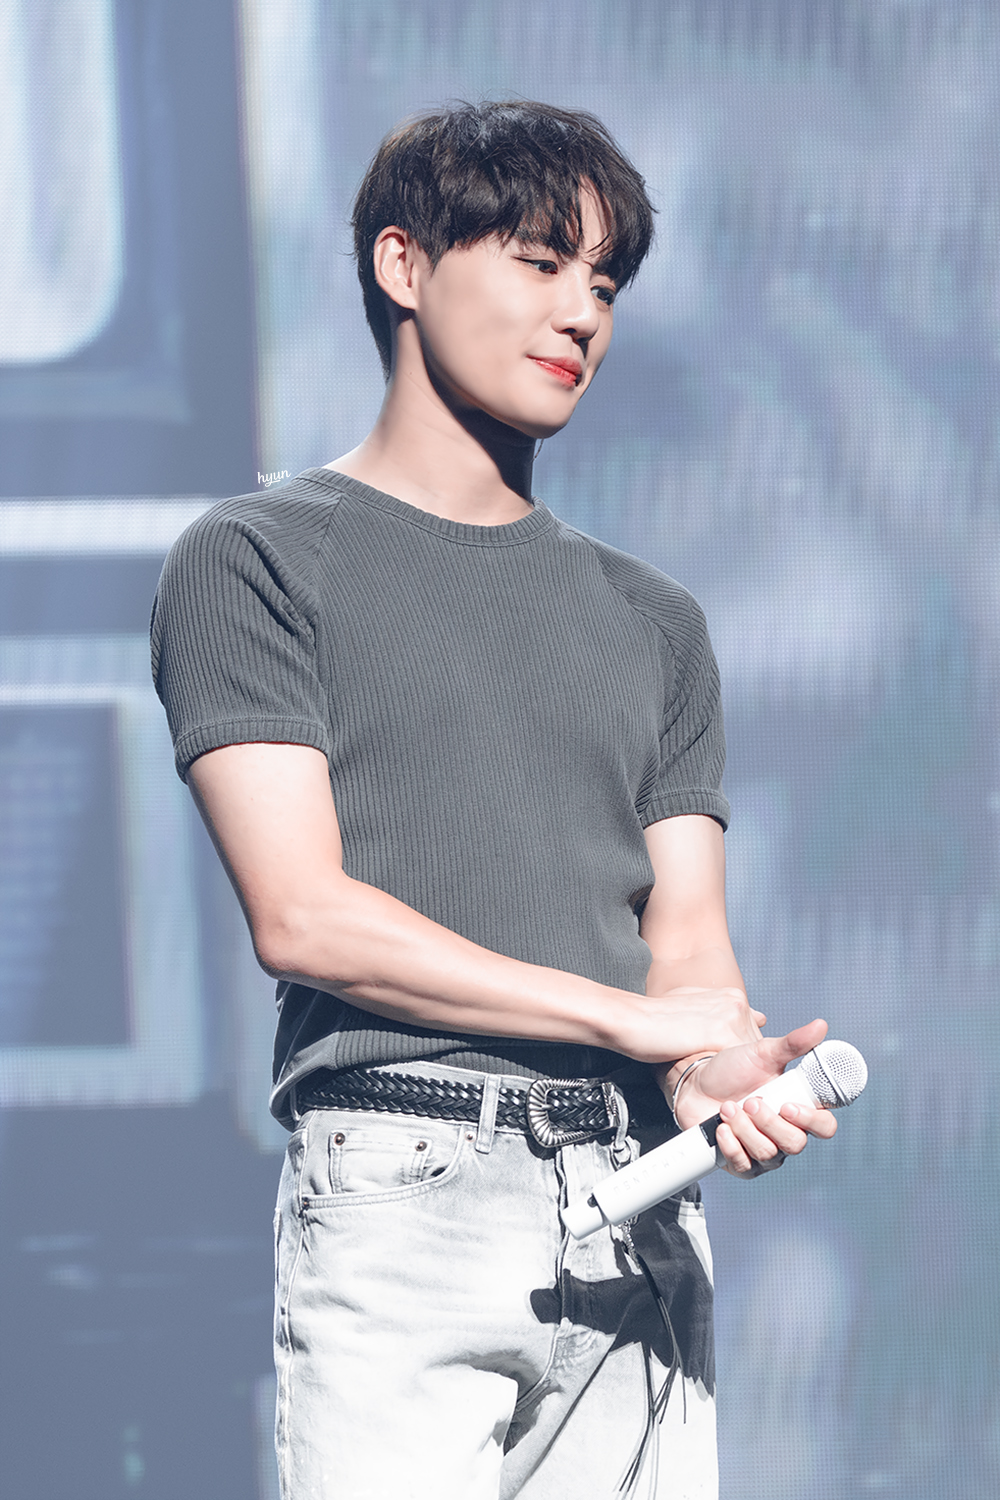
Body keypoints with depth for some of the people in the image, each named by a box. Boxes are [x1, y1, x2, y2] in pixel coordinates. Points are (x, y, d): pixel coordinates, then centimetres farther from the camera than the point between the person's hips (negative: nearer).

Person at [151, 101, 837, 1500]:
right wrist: (643, 1020, -6)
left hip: (639, 1210, 5)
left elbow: (687, 937, 13)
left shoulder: (650, 619, 22)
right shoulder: (258, 560, 5)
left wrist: (711, 1075, -12)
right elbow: (305, 916, -6)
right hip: (399, 1190, -5)